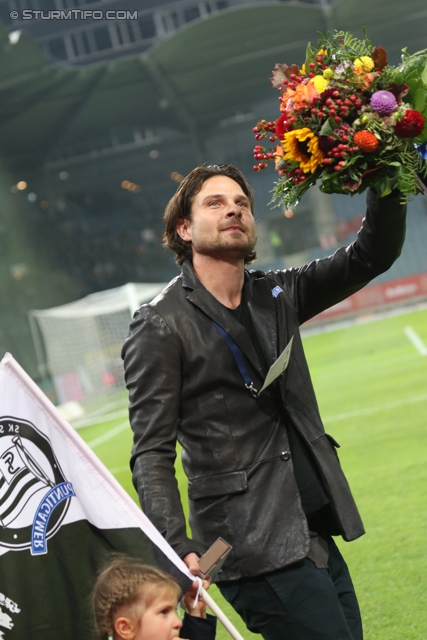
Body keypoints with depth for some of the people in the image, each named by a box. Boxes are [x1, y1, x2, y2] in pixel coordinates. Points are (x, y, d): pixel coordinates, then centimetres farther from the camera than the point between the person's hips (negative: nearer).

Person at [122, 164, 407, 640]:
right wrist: (177, 550, -23)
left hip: (315, 538, 7)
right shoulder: (160, 327, -5)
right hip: (255, 547, -7)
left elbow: (372, 254, 12)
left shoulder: (276, 296, 14)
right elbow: (152, 455, -9)